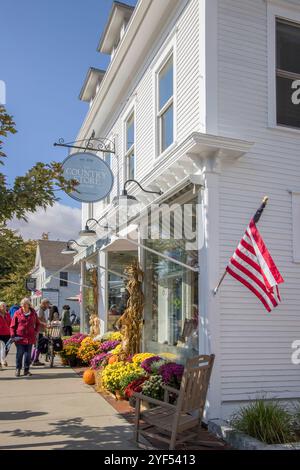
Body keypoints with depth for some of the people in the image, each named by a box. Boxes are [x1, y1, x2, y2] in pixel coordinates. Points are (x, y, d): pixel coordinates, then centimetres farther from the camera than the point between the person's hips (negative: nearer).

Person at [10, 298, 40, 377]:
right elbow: (13, 325, 3)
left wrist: (36, 332, 4)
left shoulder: (33, 313, 6)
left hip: (30, 337, 2)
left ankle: (26, 370, 16)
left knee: (28, 354, 7)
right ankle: (18, 369, 14)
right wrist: (13, 335, -6)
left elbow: (37, 323, 16)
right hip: (20, 337, -2)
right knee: (19, 354, 1)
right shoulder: (17, 313, 0)